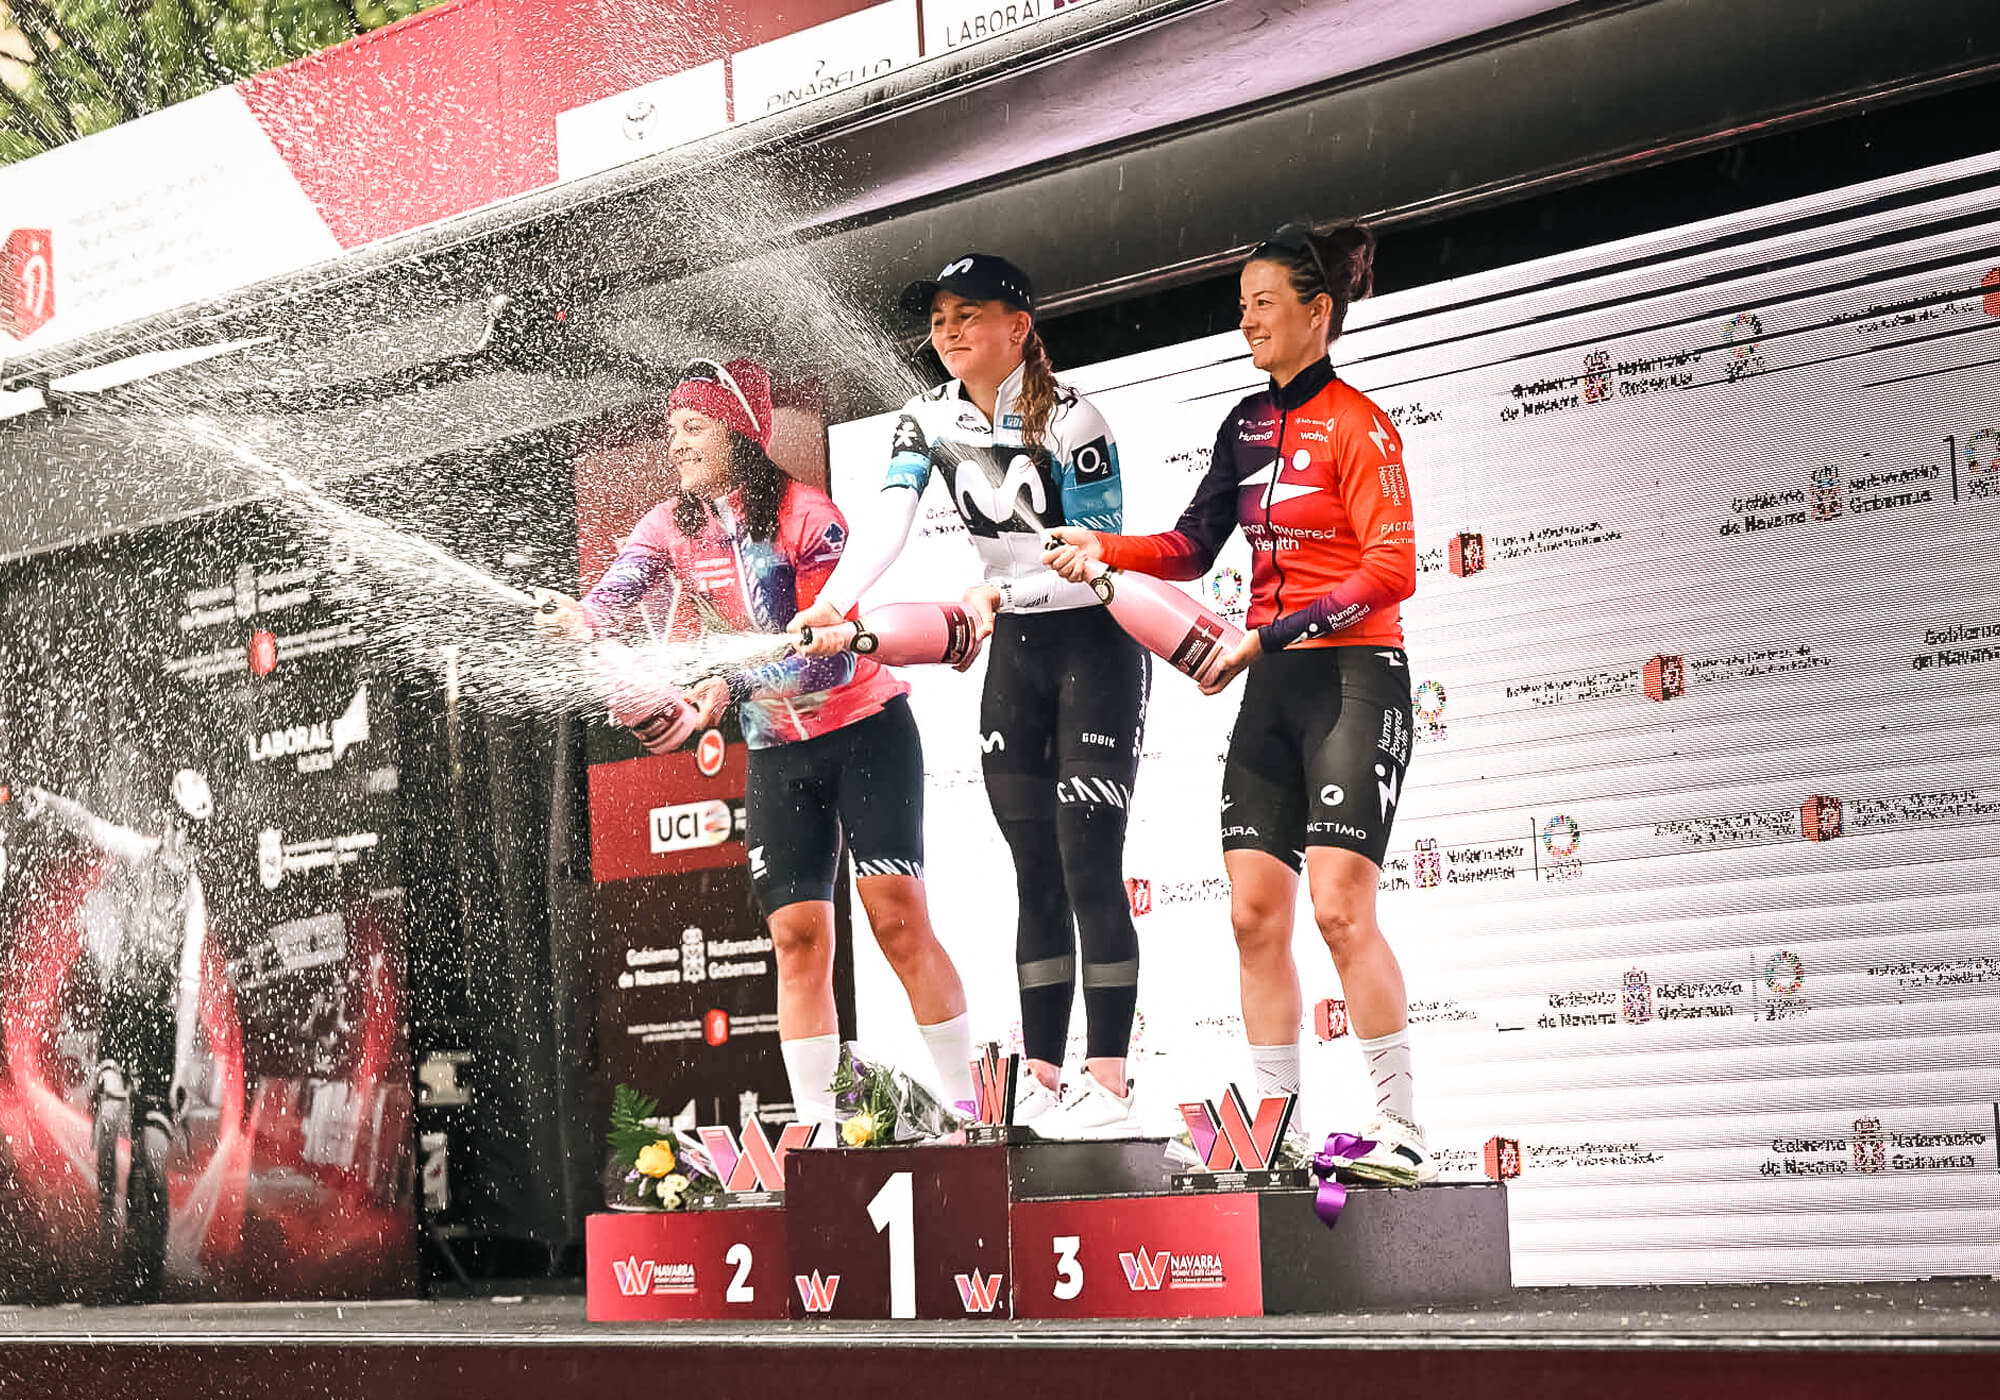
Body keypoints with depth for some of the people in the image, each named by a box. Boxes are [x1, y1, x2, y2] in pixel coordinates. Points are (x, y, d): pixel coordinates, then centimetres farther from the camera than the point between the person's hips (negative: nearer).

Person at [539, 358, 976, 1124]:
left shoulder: (807, 515, -15)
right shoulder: (673, 528, 1)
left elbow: (832, 657, -21)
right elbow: (620, 587, -18)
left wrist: (734, 686, -33)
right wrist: (585, 617, -41)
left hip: (866, 729, -5)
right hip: (776, 754, 5)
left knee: (898, 916, -13)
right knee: (797, 938, -1)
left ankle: (964, 1104, -7)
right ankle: (815, 1129, 3)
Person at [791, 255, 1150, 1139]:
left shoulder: (1068, 418, -16)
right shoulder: (930, 421, 1)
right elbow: (887, 521, -14)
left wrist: (999, 595, -31)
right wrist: (829, 606, -30)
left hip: (1097, 642, -6)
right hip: (1014, 652, 6)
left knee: (1087, 862, -11)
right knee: (1034, 871, 5)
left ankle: (1109, 1084, -9)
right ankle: (1041, 1082, 7)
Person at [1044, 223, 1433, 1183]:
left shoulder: (1357, 424, -7)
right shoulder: (1247, 424, 15)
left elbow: (1392, 569, -14)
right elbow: (1192, 546, 15)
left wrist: (1272, 633, -19)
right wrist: (1105, 550, -2)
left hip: (1353, 674, -7)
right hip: (1271, 686, 7)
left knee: (1339, 907, -15)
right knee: (1254, 912, 2)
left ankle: (1402, 1130, -8)